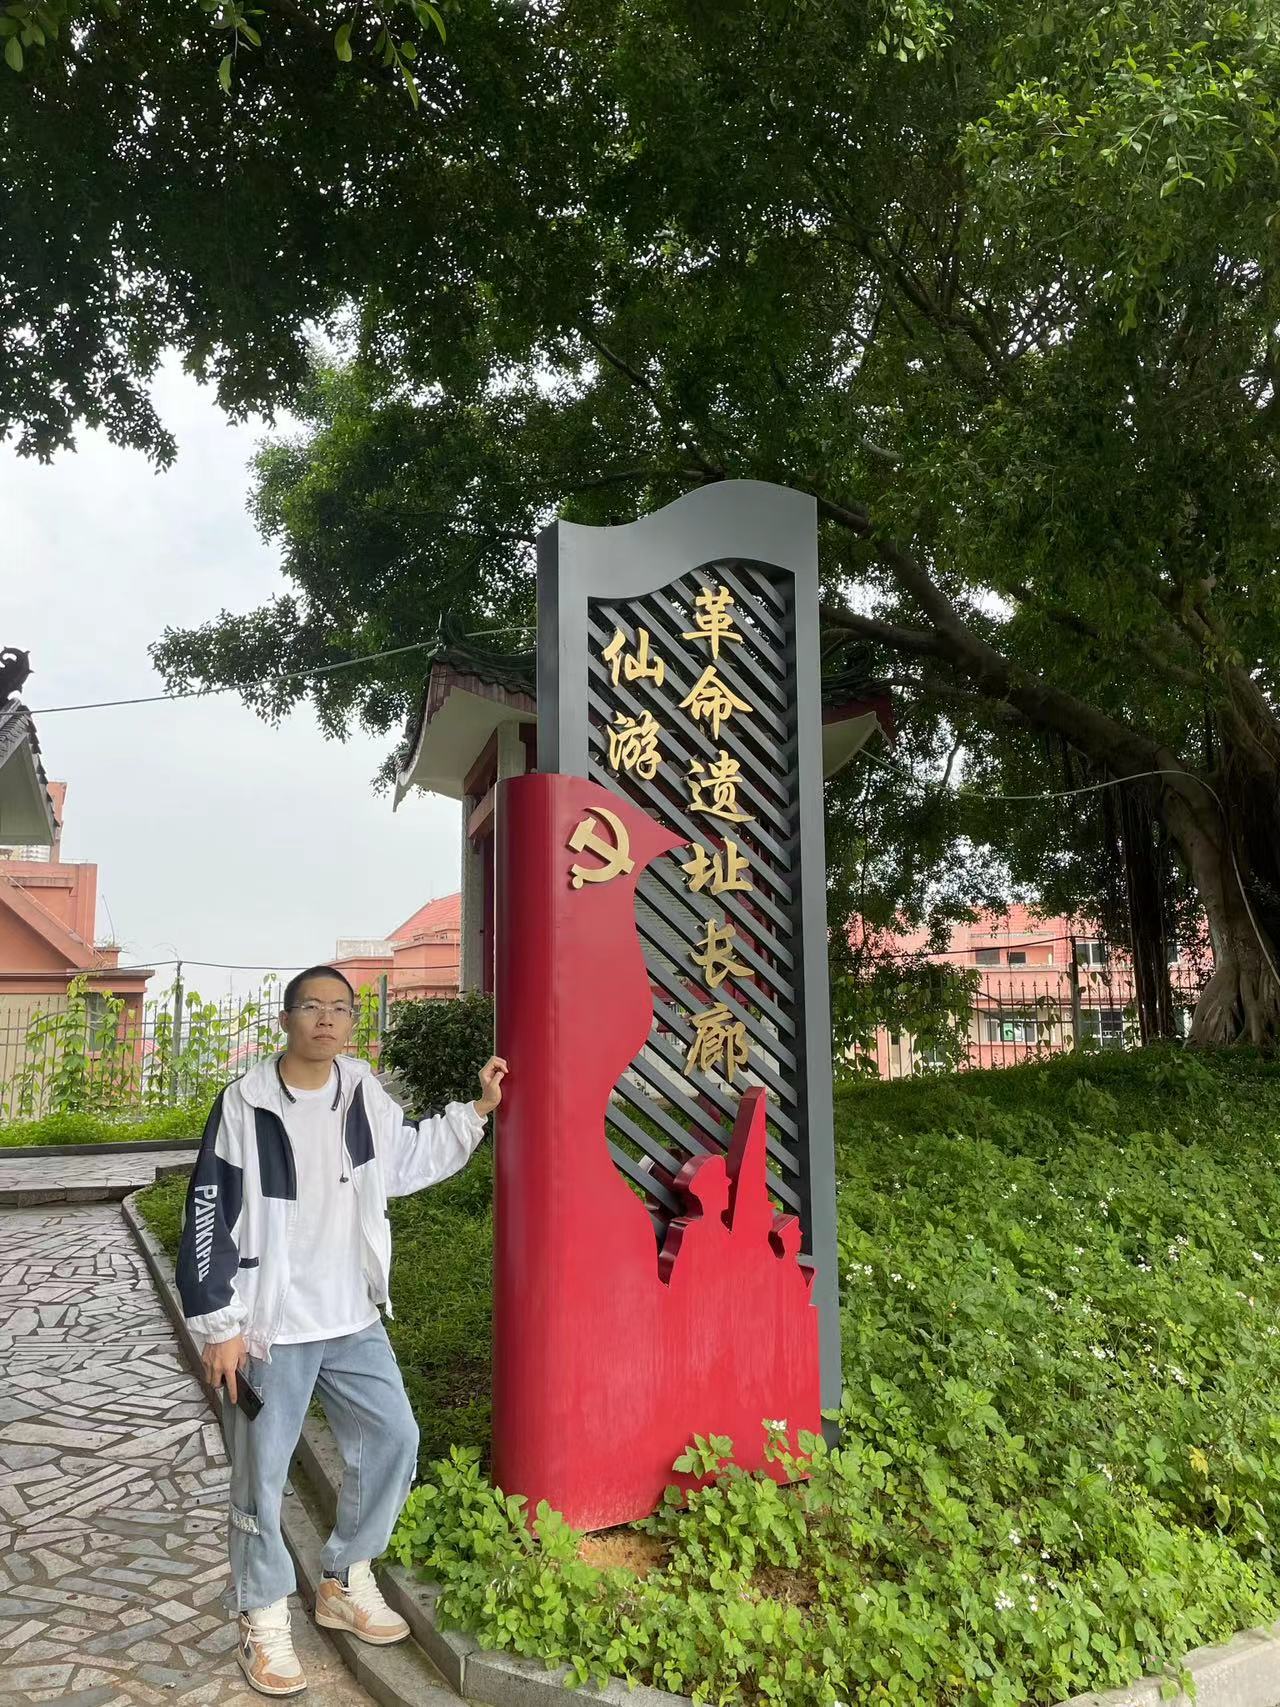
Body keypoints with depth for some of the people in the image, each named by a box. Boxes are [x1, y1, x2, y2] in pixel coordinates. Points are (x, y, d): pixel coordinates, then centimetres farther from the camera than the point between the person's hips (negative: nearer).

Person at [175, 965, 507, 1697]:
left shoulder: (365, 1094, 0)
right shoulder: (247, 1105, -13)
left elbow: (410, 1158, 18)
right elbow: (209, 1218, -11)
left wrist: (476, 1112, 9)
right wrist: (220, 1324, -12)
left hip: (354, 1320, 5)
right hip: (270, 1326, -5)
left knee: (394, 1439, 12)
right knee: (263, 1474, 7)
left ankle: (347, 1582, 33)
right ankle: (264, 1621, 28)